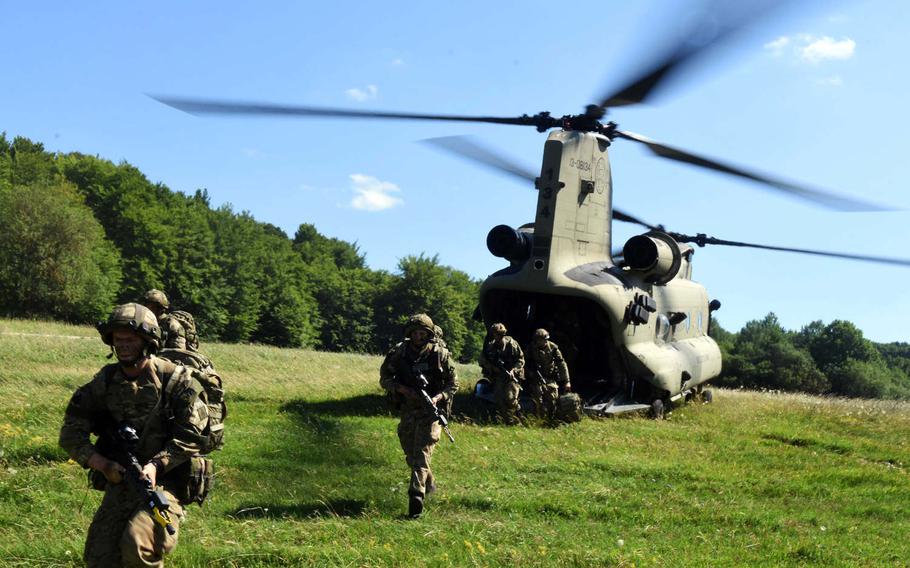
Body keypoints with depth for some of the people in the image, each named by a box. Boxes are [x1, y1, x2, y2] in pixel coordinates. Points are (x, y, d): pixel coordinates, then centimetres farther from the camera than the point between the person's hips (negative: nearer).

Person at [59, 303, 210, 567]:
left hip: (164, 480, -5)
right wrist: (100, 463, -11)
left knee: (137, 545, -28)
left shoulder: (176, 380, -6)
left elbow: (191, 437, -9)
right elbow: (71, 431, 6)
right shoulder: (105, 381, 7)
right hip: (119, 482, 5)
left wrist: (156, 465, -23)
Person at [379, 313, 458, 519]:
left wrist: (438, 397, -17)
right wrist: (402, 389, -13)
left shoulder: (440, 354, -6)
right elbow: (384, 378, 4)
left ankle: (416, 496, -22)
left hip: (430, 410, -4)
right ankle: (429, 484, 40)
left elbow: (453, 384, 1)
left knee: (422, 453, -16)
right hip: (407, 409, 4)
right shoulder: (399, 353, -2)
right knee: (410, 454, 16)